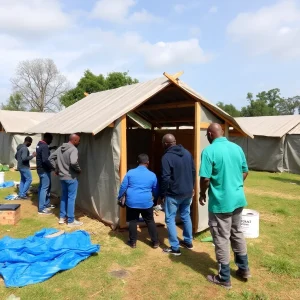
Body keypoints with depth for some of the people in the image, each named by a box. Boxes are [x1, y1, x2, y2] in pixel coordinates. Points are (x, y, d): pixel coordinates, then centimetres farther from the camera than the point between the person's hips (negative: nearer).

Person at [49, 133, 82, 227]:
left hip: (62, 177, 8)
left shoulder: (60, 148, 8)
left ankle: (62, 217, 28)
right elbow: (73, 162, -34)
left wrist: (56, 168, 15)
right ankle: (71, 221, 9)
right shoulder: (73, 149, -18)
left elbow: (51, 158, 14)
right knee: (71, 198, 1)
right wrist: (79, 170, -17)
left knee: (64, 197, 19)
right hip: (71, 178, -8)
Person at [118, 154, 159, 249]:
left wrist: (120, 197, 15)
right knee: (150, 221, 14)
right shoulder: (152, 175, -1)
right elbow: (155, 191, 10)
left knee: (132, 221, 14)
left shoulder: (130, 172, -3)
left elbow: (123, 187, 0)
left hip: (131, 202, 0)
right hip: (146, 203, 0)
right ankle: (155, 242, 21)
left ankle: (133, 242, 23)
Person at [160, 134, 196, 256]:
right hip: (187, 192, 7)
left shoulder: (167, 157, -17)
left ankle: (175, 248, 7)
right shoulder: (187, 153, 5)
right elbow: (193, 172, 10)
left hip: (173, 194, -7)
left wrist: (162, 194, -8)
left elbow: (165, 178, -19)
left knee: (170, 219, 4)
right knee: (186, 216, 20)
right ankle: (188, 242, 32)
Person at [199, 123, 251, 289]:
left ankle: (224, 278, 20)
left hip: (220, 202, -7)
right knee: (237, 233, 23)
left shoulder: (209, 151, -17)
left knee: (221, 239, 6)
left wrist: (202, 194, -3)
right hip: (238, 199, 7)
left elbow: (205, 178, -20)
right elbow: (245, 172, 11)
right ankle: (244, 269, 38)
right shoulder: (237, 148, 3)